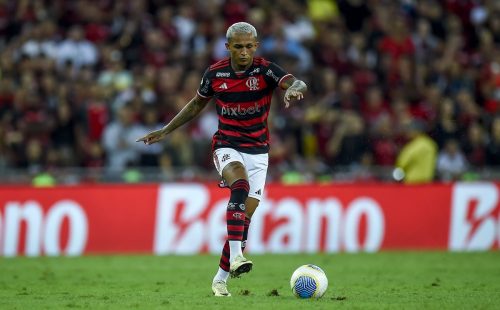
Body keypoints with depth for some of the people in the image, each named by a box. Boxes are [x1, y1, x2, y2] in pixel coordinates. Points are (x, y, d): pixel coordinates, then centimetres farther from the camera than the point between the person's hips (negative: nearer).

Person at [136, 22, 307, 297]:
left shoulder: (265, 70, -9)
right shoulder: (215, 73, -3)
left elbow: (298, 84, -26)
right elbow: (197, 104, 15)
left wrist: (293, 89, -51)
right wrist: (164, 131, 15)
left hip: (258, 150, 1)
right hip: (227, 147, -1)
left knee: (246, 215, -1)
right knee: (241, 186, -33)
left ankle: (221, 278, 13)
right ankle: (235, 254, -41)